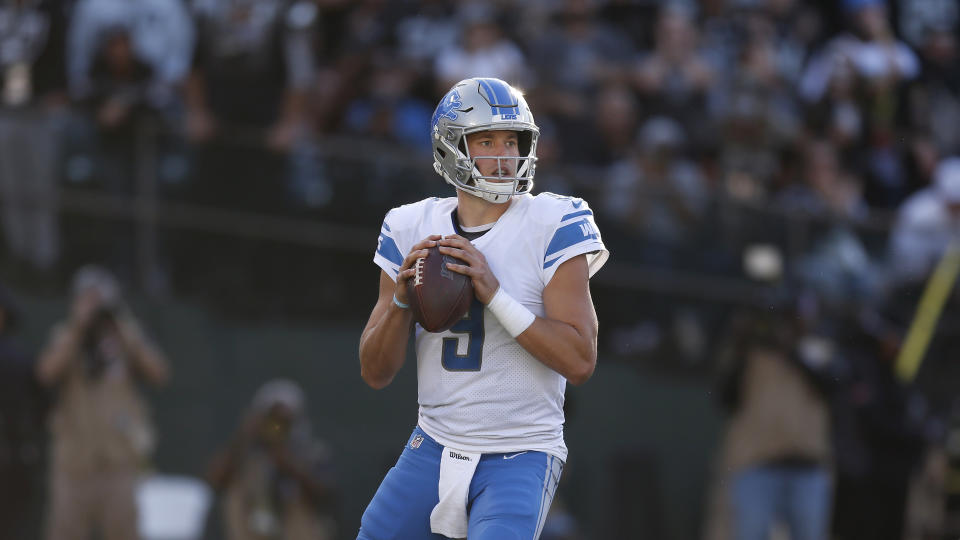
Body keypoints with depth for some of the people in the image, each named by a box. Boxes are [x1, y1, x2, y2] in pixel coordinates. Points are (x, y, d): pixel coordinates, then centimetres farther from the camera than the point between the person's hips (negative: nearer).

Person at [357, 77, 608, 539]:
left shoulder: (552, 227, -8)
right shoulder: (412, 229, 4)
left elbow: (579, 362, -15)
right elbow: (375, 373, 5)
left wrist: (494, 293, -21)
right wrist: (402, 298, -13)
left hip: (520, 460, -4)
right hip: (435, 449, 4)